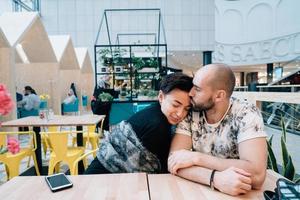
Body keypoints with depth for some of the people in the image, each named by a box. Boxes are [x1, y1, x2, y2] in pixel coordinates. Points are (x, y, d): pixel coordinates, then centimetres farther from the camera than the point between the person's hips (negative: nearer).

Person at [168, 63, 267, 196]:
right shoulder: (190, 113, -10)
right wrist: (216, 178, -31)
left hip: (237, 193, -1)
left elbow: (256, 174, -26)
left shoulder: (247, 114, -16)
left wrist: (196, 158, -24)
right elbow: (174, 163, -17)